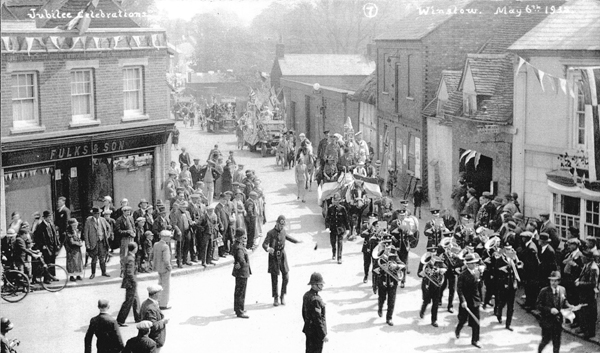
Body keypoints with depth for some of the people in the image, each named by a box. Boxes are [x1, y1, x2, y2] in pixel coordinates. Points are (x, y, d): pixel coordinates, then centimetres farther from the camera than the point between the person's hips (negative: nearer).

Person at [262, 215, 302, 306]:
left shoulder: (283, 231, 4)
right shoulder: (271, 233, -12)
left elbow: (287, 236, 26)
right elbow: (264, 244, -21)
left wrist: (296, 241, 36)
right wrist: (268, 248, -42)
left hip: (282, 256, 4)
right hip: (274, 257, -4)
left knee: (286, 277, 0)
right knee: (274, 279, 0)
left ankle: (283, 296, 18)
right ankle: (275, 298, 12)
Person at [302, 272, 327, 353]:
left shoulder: (306, 295, 2)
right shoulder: (315, 300, -26)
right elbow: (318, 319, -24)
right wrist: (323, 335, -18)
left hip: (308, 329, 9)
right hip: (316, 332, -9)